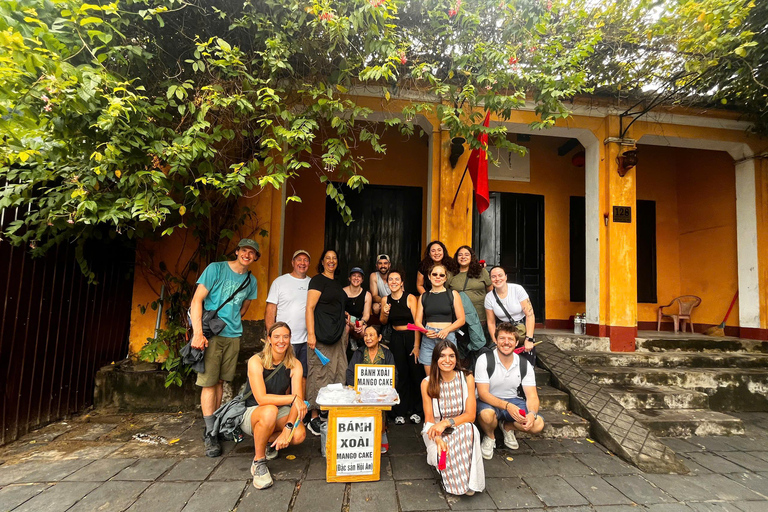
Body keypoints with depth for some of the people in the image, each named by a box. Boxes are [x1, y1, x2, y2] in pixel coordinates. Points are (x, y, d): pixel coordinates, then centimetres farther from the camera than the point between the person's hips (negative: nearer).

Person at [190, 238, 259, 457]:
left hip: (233, 335, 4)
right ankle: (210, 434, 4)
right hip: (210, 334, -4)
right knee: (209, 383, -3)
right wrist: (198, 333, -17)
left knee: (220, 382, 12)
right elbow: (197, 300, -9)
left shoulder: (251, 281, 9)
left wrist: (231, 322, 13)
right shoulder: (216, 268, -5)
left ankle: (215, 426, 24)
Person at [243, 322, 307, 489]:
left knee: (299, 435, -25)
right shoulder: (256, 361, -18)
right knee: (269, 411, -38)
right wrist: (293, 398, -30)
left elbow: (298, 401, -14)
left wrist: (288, 428, -29)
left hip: (279, 412, 4)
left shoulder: (294, 365, -8)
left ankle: (268, 440, 8)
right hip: (251, 412, -3)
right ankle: (258, 462, -14)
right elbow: (261, 399, -27)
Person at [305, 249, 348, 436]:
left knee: (338, 373, 7)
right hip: (322, 335, -8)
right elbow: (310, 308, -11)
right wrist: (311, 334, -19)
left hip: (338, 334, 8)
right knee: (320, 373, -6)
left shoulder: (337, 283, 19)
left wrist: (345, 323, 15)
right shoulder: (317, 280, -4)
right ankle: (315, 418, 3)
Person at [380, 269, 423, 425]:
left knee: (416, 373, 0)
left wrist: (416, 345, -16)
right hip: (396, 339, 3)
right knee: (401, 374, 2)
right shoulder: (385, 300, 3)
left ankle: (416, 411, 17)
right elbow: (383, 322, 15)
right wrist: (385, 313, -8)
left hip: (411, 336, -2)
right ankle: (400, 412, 14)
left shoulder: (410, 298, -8)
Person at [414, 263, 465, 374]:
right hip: (428, 339, 2)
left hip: (447, 337, -2)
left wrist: (447, 330, -12)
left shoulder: (453, 295, 8)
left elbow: (461, 319, 4)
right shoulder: (423, 297, 14)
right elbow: (418, 321, 12)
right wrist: (425, 331, -8)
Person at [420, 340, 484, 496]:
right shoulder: (427, 383, -6)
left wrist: (446, 422, -25)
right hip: (435, 430, 0)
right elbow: (429, 418, -5)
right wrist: (437, 438, -27)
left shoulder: (467, 379, -6)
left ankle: (469, 481, -16)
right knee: (443, 451, -31)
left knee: (468, 430, -33)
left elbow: (470, 415, -9)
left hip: (462, 427, 1)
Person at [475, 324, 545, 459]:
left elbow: (532, 396, -6)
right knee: (486, 414, -38)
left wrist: (532, 414, -29)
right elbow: (483, 393, -20)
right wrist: (507, 406, -34)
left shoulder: (525, 364, -5)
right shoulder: (484, 360, -17)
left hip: (514, 401, 4)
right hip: (490, 402, -4)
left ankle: (508, 427, 13)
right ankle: (489, 437, 1)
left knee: (538, 424, -20)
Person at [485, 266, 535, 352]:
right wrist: (496, 343, -5)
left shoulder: (517, 289, -13)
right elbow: (491, 323, 1)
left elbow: (530, 314, -14)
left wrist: (529, 339, -20)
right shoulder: (489, 297, -7)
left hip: (522, 326, -1)